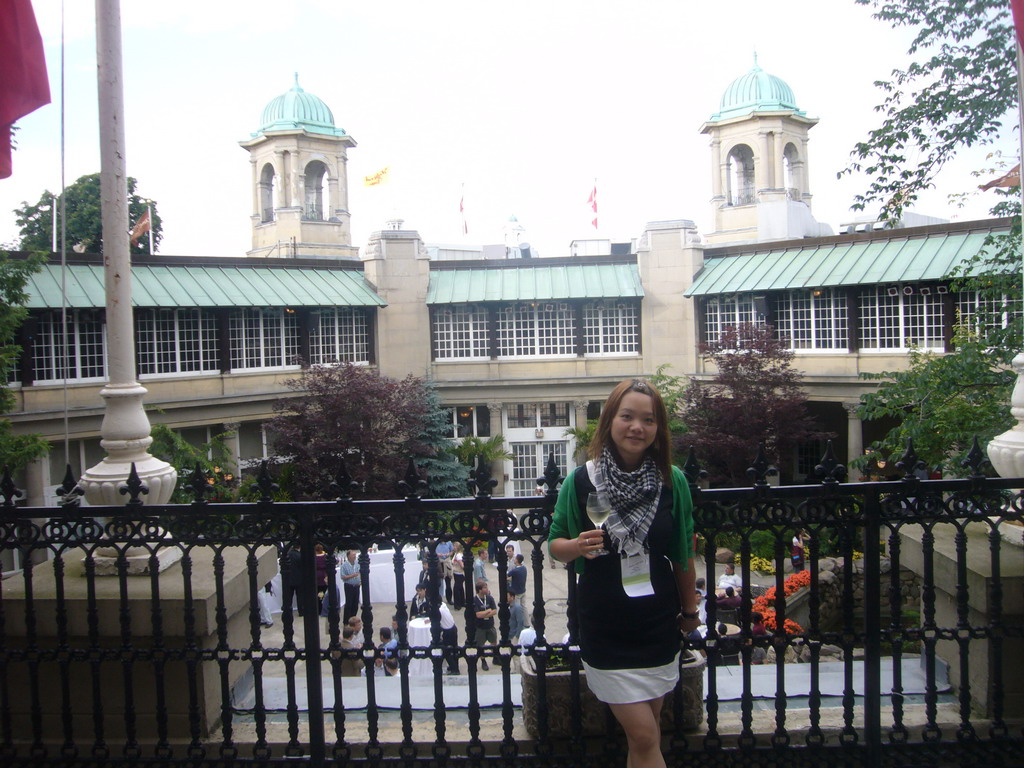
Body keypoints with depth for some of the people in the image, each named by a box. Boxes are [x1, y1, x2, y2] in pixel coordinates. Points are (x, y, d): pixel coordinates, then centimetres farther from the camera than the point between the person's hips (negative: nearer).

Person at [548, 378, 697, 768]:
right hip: (605, 629, -2)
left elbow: (683, 553, 6)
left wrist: (689, 608, 14)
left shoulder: (672, 480, -6)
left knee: (644, 734, 15)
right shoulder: (580, 481, -11)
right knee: (645, 736, -2)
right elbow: (555, 544, -1)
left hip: (659, 623, 3)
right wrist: (577, 545, -22)